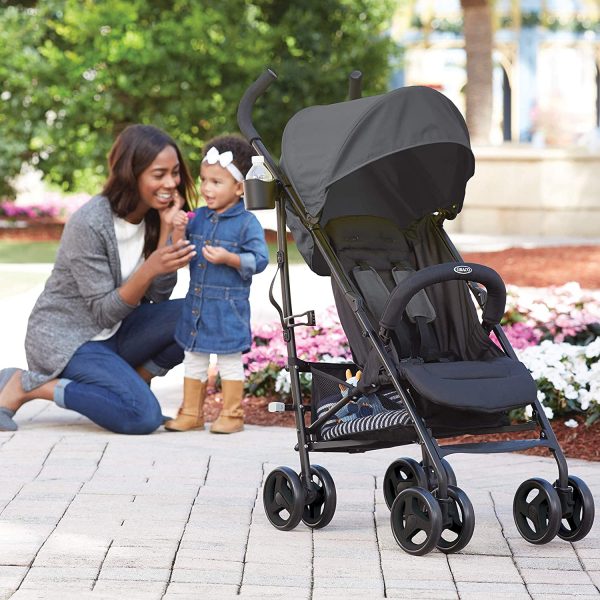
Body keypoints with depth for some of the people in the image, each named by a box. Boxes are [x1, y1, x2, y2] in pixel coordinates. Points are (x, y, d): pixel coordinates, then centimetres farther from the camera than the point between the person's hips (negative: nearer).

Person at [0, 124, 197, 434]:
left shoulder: (154, 216, -1)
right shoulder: (89, 224, -23)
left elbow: (157, 296, -6)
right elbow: (104, 312, -21)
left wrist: (167, 230, -17)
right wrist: (150, 268, -36)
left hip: (112, 334, 7)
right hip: (63, 338, -7)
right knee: (143, 416, -27)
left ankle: (132, 383, 3)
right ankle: (26, 386, -10)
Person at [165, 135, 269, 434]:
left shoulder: (247, 223, -10)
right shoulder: (198, 218, 6)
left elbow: (258, 260, -14)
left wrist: (228, 258, -26)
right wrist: (177, 231, -11)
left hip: (229, 305, -6)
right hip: (196, 302, 6)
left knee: (230, 359, 3)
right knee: (194, 357, 12)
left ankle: (231, 414, 12)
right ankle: (191, 413, 21)